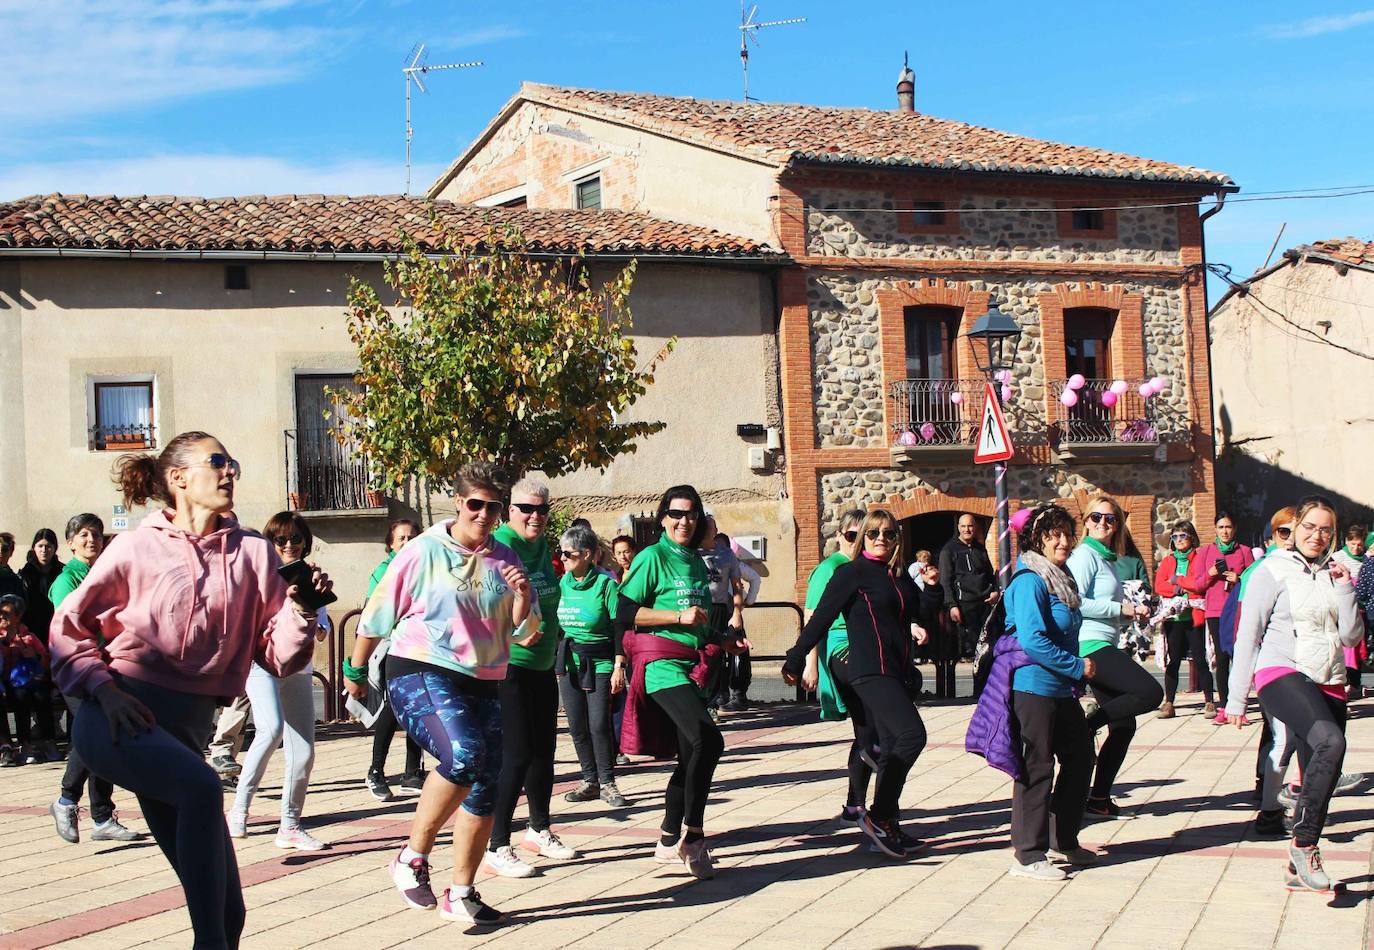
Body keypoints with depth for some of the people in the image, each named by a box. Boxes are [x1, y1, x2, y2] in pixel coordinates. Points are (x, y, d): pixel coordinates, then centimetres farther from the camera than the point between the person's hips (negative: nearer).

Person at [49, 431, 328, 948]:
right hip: (120, 718, -4)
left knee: (227, 907, 1)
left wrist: (299, 609, -14)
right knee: (201, 787, -36)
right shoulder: (138, 547, 2)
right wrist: (101, 686, -8)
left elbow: (279, 657, 5)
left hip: (186, 727, 5)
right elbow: (68, 625, 7)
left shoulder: (253, 552, 8)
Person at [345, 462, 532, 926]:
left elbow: (522, 628, 12)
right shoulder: (424, 551, -4)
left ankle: (461, 894, 19)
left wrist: (523, 597, -9)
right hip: (421, 674, -6)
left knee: (486, 788, 5)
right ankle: (412, 857, -15)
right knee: (463, 753, -31)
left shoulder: (505, 560, 9)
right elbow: (378, 612, 3)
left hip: (483, 683, 6)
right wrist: (356, 671, 10)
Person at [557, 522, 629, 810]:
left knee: (599, 724, -8)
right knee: (577, 726, 6)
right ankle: (590, 781, 17)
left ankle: (607, 783, 4)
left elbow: (619, 628, -8)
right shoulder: (562, 584, 6)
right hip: (569, 663, 5)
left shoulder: (605, 583, -9)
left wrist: (619, 666, -12)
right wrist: (557, 663, 12)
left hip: (599, 663, -5)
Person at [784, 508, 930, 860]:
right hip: (870, 670, -8)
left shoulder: (900, 577, 15)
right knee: (912, 734, -20)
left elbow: (913, 615, 28)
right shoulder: (853, 572, -5)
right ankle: (877, 815, -13)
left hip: (896, 673, 8)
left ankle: (889, 828, 16)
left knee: (894, 748, 9)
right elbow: (821, 617, -8)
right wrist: (795, 662, -8)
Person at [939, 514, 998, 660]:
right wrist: (951, 605, -14)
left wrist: (995, 591, 8)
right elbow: (945, 580, -5)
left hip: (985, 602, 5)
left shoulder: (980, 548, 17)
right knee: (969, 642, -8)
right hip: (964, 603, -5)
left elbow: (990, 573, 27)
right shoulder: (949, 550, -1)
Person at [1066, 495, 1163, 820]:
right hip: (1091, 645, -10)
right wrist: (1120, 609, -13)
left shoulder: (1106, 559, 21)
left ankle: (1099, 798, 14)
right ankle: (1087, 726, -10)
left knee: (1123, 725, 9)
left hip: (1104, 647, 10)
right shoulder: (1085, 555, -7)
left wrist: (1133, 612, 11)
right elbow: (1076, 603, -19)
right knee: (1151, 692, -21)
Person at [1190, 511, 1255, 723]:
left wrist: (1239, 580, -10)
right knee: (1221, 658, -3)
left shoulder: (1244, 551, 11)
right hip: (1215, 612, 1)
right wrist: (1210, 574, -7)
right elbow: (1196, 585, 11)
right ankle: (1224, 707, -1)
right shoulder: (1206, 551, 13)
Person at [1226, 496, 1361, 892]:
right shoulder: (1273, 571, 0)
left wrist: (1345, 590, -2)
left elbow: (1350, 637, 11)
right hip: (1282, 674, -6)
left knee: (1321, 774, 5)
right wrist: (1236, 698, -2)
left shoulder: (1333, 574, 15)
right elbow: (1248, 635, -1)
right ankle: (1303, 842, -21)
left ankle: (1300, 867, 19)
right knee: (1330, 742, -31)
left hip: (1328, 682, 6)